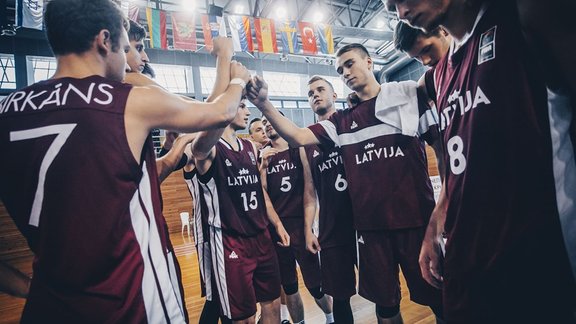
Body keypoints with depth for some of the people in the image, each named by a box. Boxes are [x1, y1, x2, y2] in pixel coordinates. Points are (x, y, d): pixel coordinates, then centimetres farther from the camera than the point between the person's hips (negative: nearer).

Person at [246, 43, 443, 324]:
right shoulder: (342, 121, 9)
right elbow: (298, 137, -2)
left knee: (438, 297, 10)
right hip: (370, 225, 3)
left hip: (415, 218, -2)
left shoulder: (409, 94, 2)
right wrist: (264, 105, -16)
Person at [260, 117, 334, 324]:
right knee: (288, 287, 14)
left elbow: (310, 189, -3)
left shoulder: (299, 149, -1)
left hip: (299, 224, -2)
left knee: (315, 283, 5)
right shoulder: (262, 156, 7)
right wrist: (263, 166, -12)